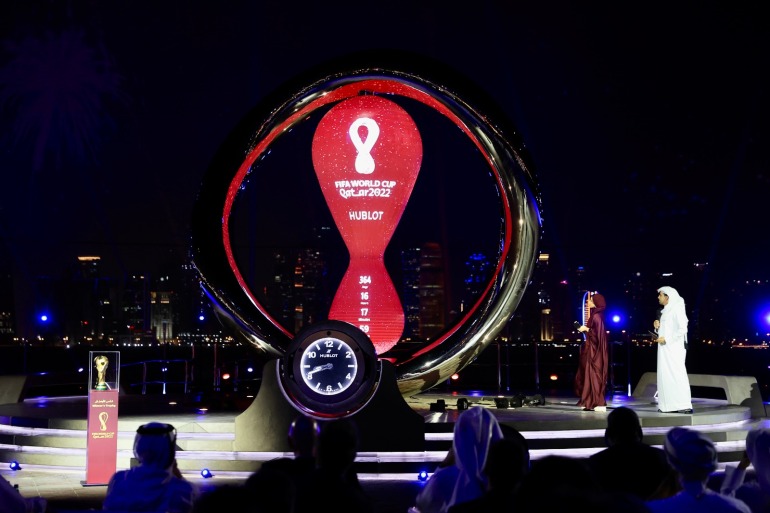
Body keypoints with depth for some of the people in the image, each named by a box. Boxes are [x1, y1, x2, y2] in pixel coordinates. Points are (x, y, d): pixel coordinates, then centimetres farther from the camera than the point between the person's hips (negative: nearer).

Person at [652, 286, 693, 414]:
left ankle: (684, 405, -9)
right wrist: (658, 326, 4)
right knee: (665, 376, 6)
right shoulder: (666, 311, 17)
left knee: (677, 375, -10)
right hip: (665, 349, 9)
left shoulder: (677, 309, -9)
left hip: (674, 348, -9)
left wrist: (666, 339, -17)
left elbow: (682, 329, -17)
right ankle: (669, 405, 8)